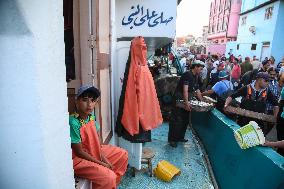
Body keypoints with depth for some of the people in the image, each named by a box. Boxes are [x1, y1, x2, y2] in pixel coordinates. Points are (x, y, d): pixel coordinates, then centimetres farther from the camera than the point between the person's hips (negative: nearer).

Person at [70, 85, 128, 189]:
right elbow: (79, 152, -21)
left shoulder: (91, 117, -4)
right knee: (109, 177, -24)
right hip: (78, 159, -8)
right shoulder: (73, 123, -27)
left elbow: (96, 140, 3)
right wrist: (100, 163, -15)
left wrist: (103, 158, -8)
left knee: (123, 155, 11)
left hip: (94, 151, 8)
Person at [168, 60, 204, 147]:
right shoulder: (187, 75, -18)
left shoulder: (197, 77, 10)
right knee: (176, 120, -5)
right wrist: (186, 102, -32)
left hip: (187, 100, 9)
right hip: (179, 100, -9)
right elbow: (185, 89, -27)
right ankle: (172, 139, 4)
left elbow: (197, 90, 15)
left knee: (185, 120, 14)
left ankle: (180, 137, 27)